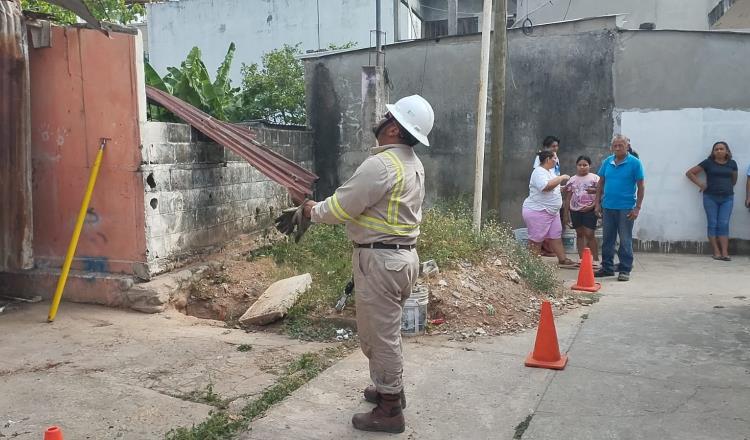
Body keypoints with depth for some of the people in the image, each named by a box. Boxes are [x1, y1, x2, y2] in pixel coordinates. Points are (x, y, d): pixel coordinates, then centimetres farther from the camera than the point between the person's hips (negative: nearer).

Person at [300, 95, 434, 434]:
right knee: (385, 330, 24)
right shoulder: (413, 164, 11)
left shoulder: (381, 165, -21)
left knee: (379, 334, 3)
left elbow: (341, 207, -16)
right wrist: (325, 208, 15)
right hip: (403, 254, 10)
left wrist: (313, 211, 3)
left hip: (380, 259, -10)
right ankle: (391, 388, 40)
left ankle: (390, 411, 15)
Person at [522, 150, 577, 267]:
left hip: (552, 211, 10)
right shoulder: (539, 172, -16)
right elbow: (546, 186, -33)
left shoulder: (550, 171, 16)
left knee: (556, 236, 12)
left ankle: (562, 260, 19)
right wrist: (561, 178, -23)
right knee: (536, 240, -3)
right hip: (537, 211, -10)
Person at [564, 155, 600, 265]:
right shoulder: (572, 180, 10)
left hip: (589, 210, -4)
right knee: (579, 234, 9)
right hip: (575, 210, 4)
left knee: (589, 234, -7)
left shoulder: (595, 178, 0)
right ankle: (581, 258, 14)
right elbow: (568, 198, 12)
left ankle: (596, 258, 3)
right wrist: (566, 213, 9)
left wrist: (593, 206, -19)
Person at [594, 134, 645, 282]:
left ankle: (625, 270, 11)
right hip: (608, 207, 4)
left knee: (625, 241, 2)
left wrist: (637, 208, -9)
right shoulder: (607, 162, 7)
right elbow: (600, 183, 13)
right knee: (607, 239, 11)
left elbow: (641, 186, -5)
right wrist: (597, 203, 7)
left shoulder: (635, 163, -5)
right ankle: (607, 267, 22)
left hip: (626, 208, -4)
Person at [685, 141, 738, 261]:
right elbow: (689, 173, 3)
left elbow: (734, 179, 22)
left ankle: (725, 253, -8)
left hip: (727, 198, 1)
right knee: (713, 224, -3)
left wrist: (728, 188, 12)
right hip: (710, 198, -1)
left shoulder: (732, 164, 8)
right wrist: (700, 184, -3)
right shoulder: (708, 163, 1)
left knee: (724, 224, -5)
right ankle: (716, 253, -2)